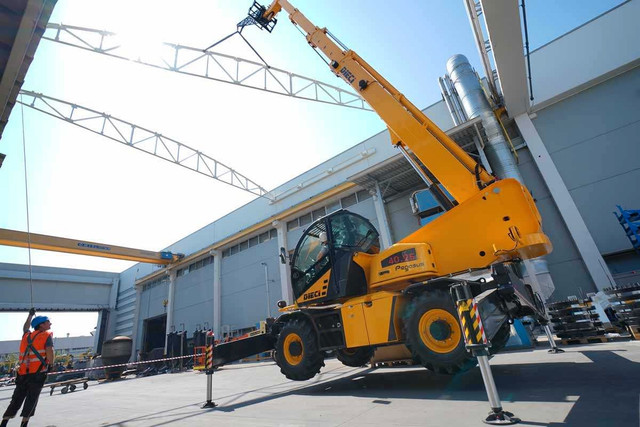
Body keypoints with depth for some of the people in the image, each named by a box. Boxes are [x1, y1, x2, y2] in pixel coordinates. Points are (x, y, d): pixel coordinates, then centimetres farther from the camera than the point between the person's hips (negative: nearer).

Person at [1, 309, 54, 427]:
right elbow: (49, 350, -17)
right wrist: (51, 364, 1)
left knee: (16, 400, 17)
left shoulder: (27, 335, 16)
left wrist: (30, 314, 51)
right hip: (37, 373, -5)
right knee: (31, 400, 4)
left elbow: (25, 328, 40)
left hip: (22, 373, 6)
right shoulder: (47, 335, -2)